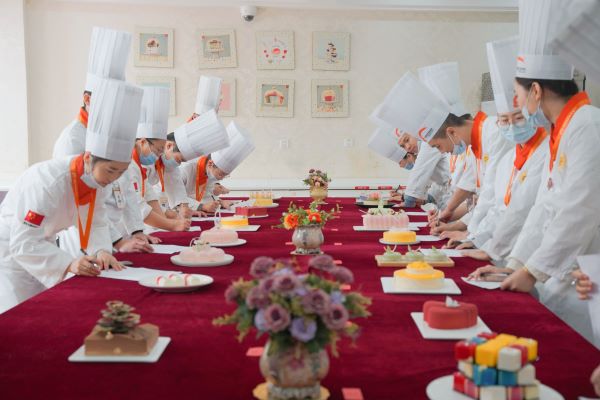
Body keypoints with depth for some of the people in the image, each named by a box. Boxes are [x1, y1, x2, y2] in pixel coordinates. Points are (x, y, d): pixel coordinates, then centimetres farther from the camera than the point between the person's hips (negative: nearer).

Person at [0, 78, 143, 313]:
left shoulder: (98, 178, -9)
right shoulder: (48, 182, -33)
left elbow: (96, 222, -5)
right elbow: (22, 244, -35)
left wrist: (102, 251, -25)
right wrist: (68, 263, -46)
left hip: (42, 245, 7)